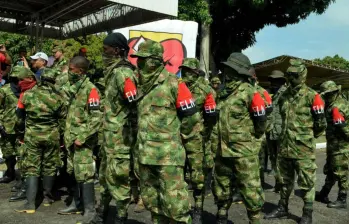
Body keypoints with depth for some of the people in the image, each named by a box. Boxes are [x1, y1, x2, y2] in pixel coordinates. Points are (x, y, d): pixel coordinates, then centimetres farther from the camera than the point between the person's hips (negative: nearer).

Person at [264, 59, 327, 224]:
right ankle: (283, 208, 31)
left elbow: (321, 122, -5)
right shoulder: (283, 96, 9)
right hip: (285, 146, 6)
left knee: (307, 182, 3)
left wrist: (309, 136, 6)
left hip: (303, 148, -6)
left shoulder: (311, 96, -8)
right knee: (285, 180, 17)